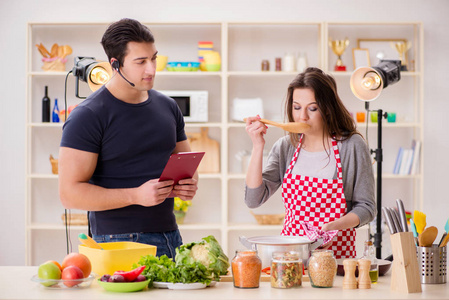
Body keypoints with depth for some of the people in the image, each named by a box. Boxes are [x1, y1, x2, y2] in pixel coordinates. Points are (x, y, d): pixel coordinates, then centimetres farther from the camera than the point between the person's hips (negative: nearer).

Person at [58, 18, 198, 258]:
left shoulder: (168, 107, 11)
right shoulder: (87, 117, -10)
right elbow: (70, 193, -14)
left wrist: (189, 183, -3)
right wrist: (136, 195, -23)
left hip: (170, 236, 6)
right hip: (120, 242, -6)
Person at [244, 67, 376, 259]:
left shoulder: (352, 146, -2)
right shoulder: (285, 147, 8)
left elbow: (366, 207, 2)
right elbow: (253, 199, 0)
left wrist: (334, 226, -16)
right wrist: (258, 146, -5)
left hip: (336, 252, -3)